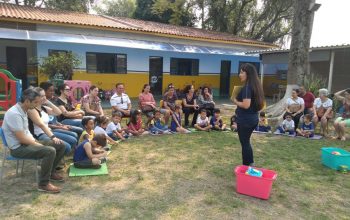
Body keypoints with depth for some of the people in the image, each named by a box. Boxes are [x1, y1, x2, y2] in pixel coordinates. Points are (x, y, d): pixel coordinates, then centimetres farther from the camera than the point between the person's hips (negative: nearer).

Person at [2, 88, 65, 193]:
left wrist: (35, 141, 1)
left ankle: (51, 172, 20)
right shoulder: (14, 114, -23)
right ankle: (43, 184, -18)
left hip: (28, 142, 10)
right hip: (19, 147, -10)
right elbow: (22, 139, -24)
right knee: (50, 151, -32)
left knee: (60, 146, 4)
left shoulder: (23, 110, 8)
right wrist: (38, 144, -13)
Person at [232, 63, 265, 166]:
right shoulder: (256, 86, 10)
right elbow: (257, 103, 18)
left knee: (245, 143, 4)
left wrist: (235, 101, -10)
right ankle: (250, 164, 32)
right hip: (253, 119, 9)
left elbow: (246, 105, -27)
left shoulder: (247, 87, -19)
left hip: (245, 120, -9)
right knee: (246, 142, 21)